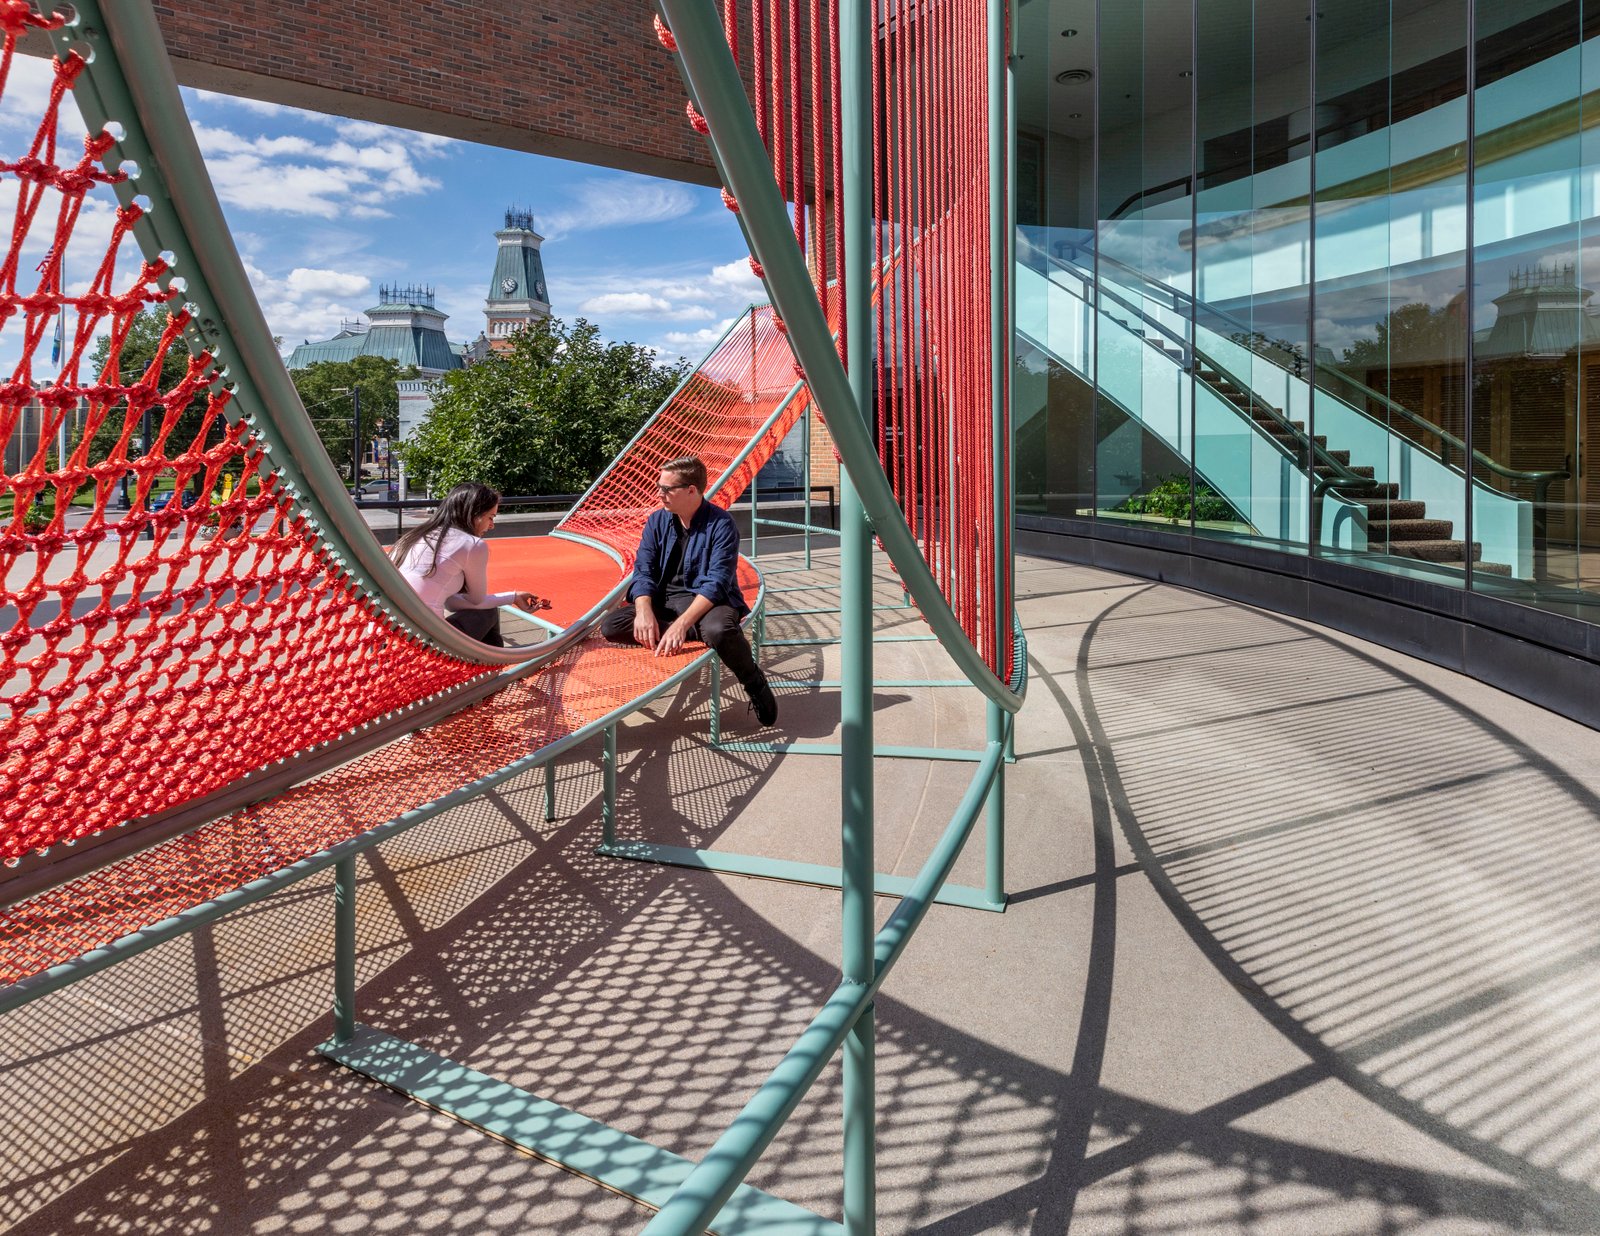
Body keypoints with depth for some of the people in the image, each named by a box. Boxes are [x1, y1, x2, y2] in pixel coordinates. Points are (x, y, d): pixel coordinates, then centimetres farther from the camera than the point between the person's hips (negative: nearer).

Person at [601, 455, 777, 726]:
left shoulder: (721, 524, -13)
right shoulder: (657, 521, 5)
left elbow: (716, 582, -22)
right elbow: (643, 570, -1)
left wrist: (682, 623, -34)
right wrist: (644, 610, -23)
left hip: (708, 601, -5)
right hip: (665, 600, 5)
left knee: (718, 630, -41)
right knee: (611, 625, -18)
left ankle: (754, 683, -9)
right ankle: (700, 633, -12)